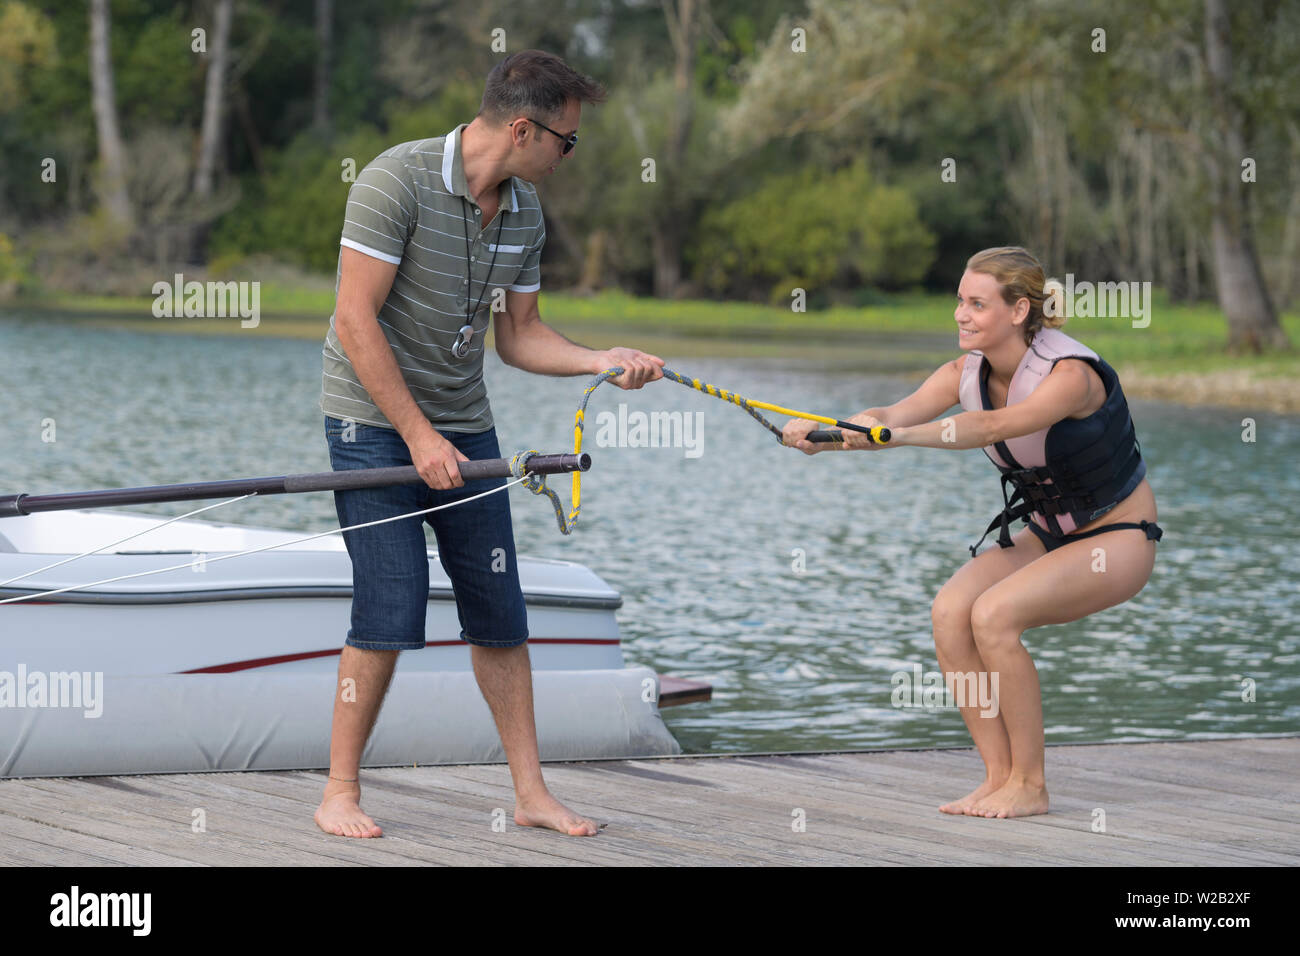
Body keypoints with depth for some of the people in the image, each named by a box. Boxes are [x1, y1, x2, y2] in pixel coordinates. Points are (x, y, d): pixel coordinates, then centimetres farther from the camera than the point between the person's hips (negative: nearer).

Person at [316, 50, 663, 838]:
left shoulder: (525, 212, 4)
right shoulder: (397, 181, -18)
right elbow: (356, 319, -19)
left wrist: (602, 361, -5)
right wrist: (418, 436, -19)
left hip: (464, 425, 7)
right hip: (375, 419, -7)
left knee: (500, 615, 5)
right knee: (391, 611, -11)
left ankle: (531, 792, 13)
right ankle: (341, 794, 1)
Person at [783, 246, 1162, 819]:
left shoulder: (1071, 374, -27)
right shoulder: (969, 372, -5)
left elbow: (994, 426, -44)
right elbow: (895, 413, -21)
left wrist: (898, 437, -57)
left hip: (1119, 539, -7)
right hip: (1047, 535, 7)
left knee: (993, 614, -28)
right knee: (950, 611, -18)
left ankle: (1028, 785, -16)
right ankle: (998, 776, -9)